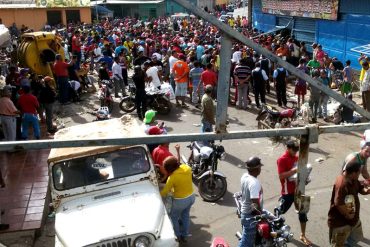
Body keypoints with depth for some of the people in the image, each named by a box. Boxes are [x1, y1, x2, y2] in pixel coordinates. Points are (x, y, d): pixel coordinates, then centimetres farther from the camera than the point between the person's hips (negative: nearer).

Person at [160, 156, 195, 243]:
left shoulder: (172, 177, -26)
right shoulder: (187, 168, -11)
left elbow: (164, 192, -14)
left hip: (181, 201, -6)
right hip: (191, 197, 6)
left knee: (174, 218, 20)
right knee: (185, 215, 26)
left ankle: (177, 237, 34)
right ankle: (184, 236, 41)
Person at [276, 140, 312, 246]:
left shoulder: (297, 158, 6)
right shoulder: (282, 160, -17)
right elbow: (281, 176, -24)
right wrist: (294, 170, -29)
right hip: (288, 191, -6)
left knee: (303, 212, 9)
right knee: (281, 210, 12)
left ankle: (302, 235, 22)